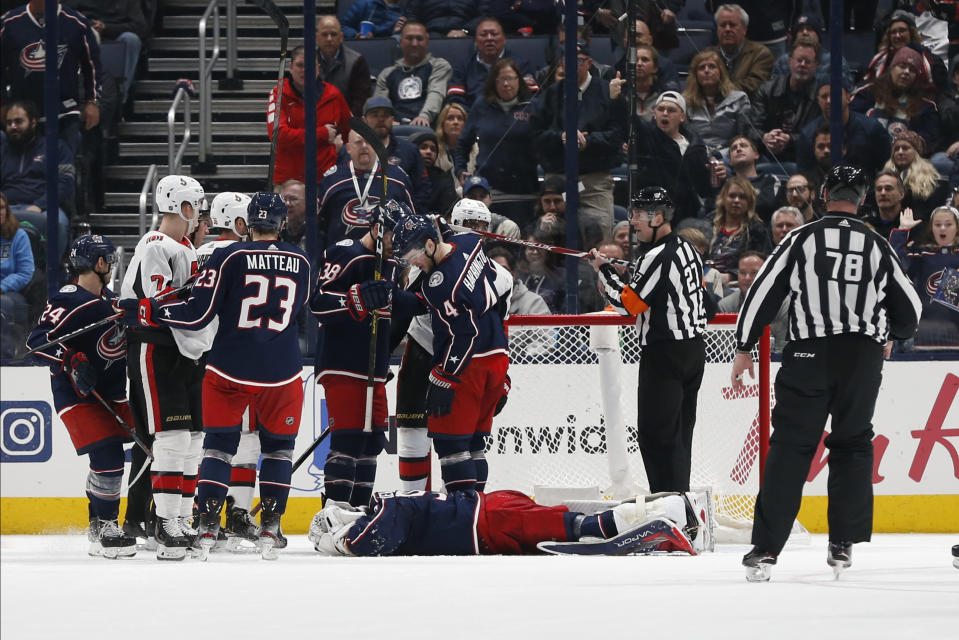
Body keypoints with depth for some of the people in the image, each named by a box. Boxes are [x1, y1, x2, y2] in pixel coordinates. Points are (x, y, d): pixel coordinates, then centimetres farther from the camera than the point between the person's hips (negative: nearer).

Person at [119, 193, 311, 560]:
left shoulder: (229, 257, -9)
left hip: (230, 369, -1)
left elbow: (199, 314, -11)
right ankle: (270, 527, 9)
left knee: (219, 443, 9)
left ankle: (207, 526, 0)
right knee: (278, 446, 15)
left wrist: (146, 312, -3)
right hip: (281, 372, 1)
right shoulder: (300, 263, 2)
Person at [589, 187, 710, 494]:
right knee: (679, 431, 14)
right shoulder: (689, 249, 12)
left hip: (665, 354, -10)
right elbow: (704, 297, 19)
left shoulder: (657, 258, -18)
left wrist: (604, 270, -6)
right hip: (694, 350, 10)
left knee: (656, 431, -7)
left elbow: (627, 302, -16)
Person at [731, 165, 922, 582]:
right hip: (863, 358, 2)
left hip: (809, 356, -2)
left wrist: (744, 349, 6)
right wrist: (885, 333, 36)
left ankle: (766, 549, -7)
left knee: (789, 448, 0)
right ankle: (843, 545, 14)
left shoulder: (801, 240, -1)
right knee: (853, 445, 17)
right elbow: (910, 311, 15)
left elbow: (763, 293, -2)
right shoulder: (879, 248, 7)